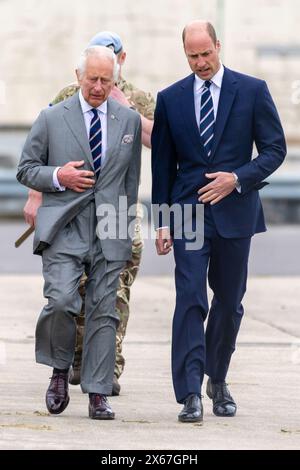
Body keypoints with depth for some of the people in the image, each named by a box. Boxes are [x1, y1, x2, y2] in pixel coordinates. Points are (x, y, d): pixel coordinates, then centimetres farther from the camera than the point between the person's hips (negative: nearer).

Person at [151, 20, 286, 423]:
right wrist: (162, 221, 4)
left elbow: (275, 148, 2)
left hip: (234, 210, 0)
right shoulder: (170, 99, 6)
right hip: (189, 212, 0)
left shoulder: (252, 91, 1)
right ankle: (190, 394, -14)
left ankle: (217, 380, 29)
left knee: (230, 301, 10)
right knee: (190, 299, -11)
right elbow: (163, 164, 9)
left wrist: (237, 178, -13)